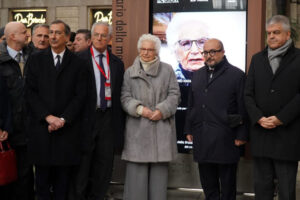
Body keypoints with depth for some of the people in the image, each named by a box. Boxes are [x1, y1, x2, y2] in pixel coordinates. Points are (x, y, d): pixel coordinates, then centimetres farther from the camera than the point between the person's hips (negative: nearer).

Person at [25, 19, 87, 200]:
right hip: (41, 126, 1)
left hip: (67, 128, -1)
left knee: (63, 178, 5)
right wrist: (48, 116, -10)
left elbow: (80, 96, 0)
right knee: (42, 176, 7)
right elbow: (31, 92, 1)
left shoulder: (78, 63, 6)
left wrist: (63, 119, -11)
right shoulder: (36, 60, 8)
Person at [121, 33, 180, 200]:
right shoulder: (130, 72, 12)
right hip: (137, 128, 0)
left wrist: (162, 110, -10)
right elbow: (125, 97, 6)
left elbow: (174, 95, 6)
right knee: (136, 170, -2)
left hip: (161, 127, 0)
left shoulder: (167, 70, 11)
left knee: (159, 171, 2)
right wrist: (139, 109, -12)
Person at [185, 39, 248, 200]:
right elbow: (191, 105, 20)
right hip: (201, 138, 5)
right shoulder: (197, 75, 16)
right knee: (207, 182, 12)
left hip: (225, 139, -5)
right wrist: (189, 129, 14)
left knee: (227, 184, 4)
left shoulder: (236, 75, -2)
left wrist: (241, 135, -9)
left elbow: (243, 108, -5)